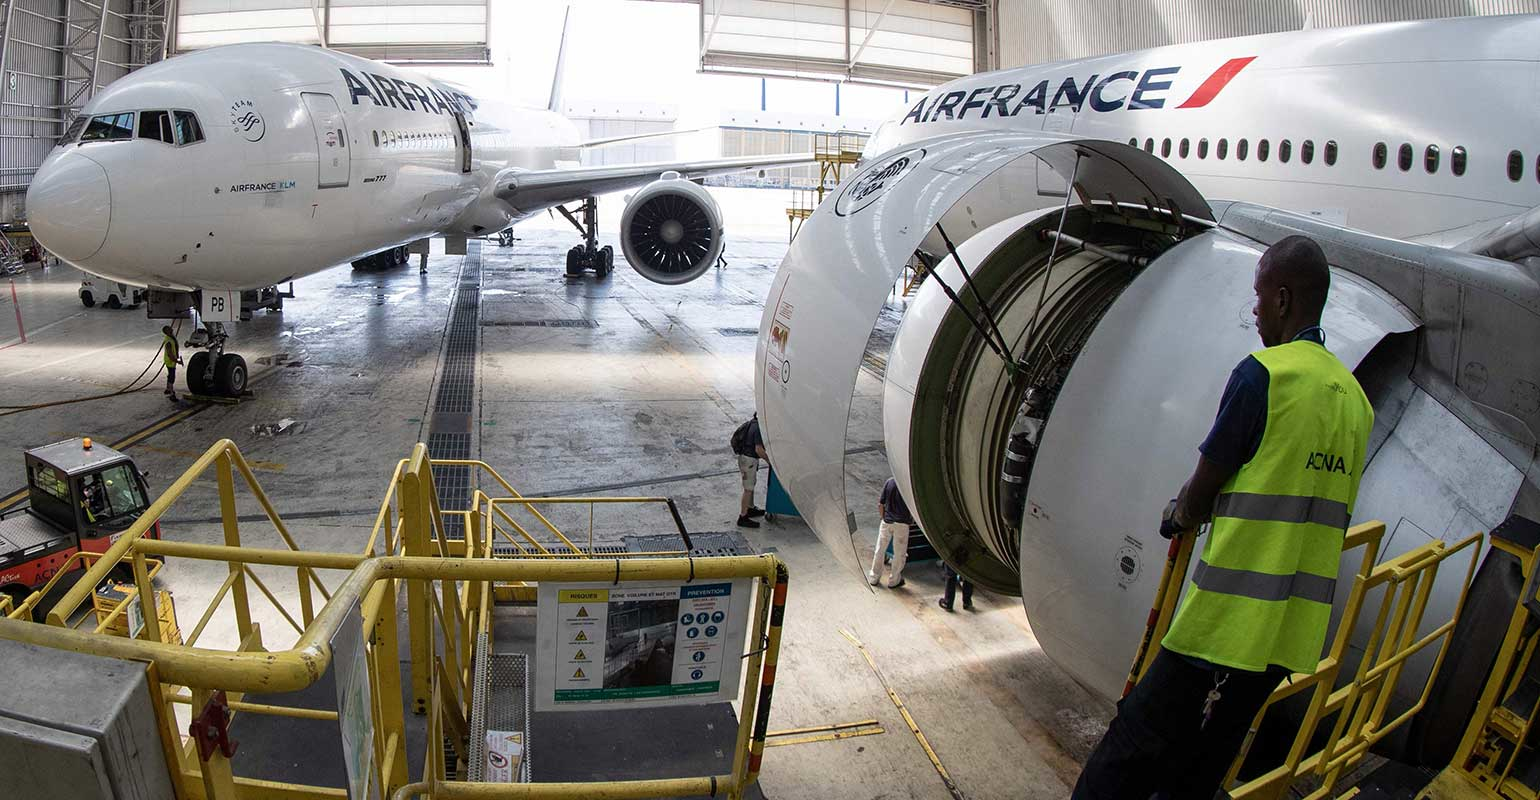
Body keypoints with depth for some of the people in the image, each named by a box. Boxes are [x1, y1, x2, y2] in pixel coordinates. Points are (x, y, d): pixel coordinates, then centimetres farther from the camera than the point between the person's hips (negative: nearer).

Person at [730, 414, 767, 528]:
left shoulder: (754, 423, 7)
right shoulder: (759, 428, -24)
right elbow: (759, 449, -25)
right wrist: (768, 459, -11)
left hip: (748, 457, 10)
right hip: (748, 459, -10)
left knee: (752, 483, 23)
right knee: (748, 489, -4)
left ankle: (751, 508, 38)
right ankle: (743, 517, -1)